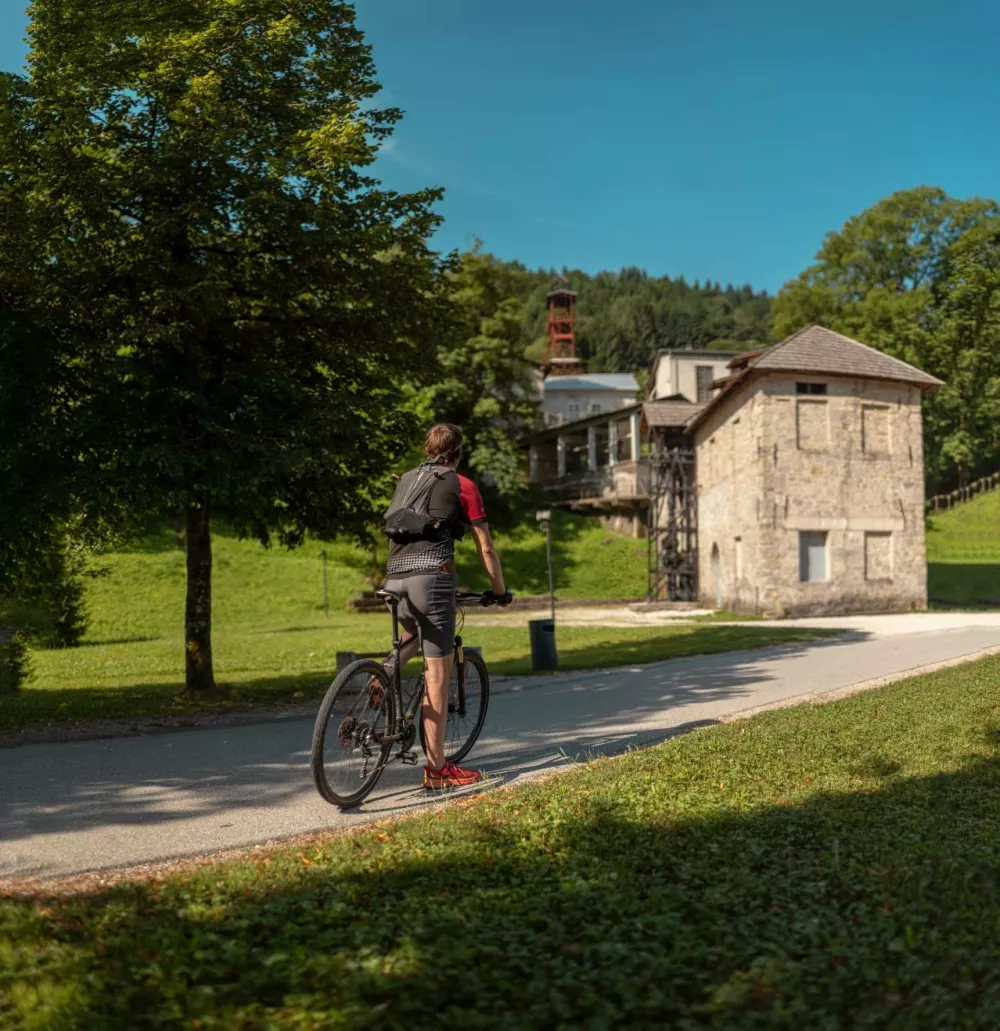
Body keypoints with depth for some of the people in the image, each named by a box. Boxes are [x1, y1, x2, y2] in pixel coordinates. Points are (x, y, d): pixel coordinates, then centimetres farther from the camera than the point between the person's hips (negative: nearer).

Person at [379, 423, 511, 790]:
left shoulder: (405, 480, 22)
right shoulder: (463, 485, 6)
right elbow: (485, 548, 7)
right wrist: (500, 590, 18)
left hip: (394, 579, 6)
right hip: (433, 578, -6)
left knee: (416, 633, 36)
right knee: (437, 677, -2)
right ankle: (437, 768, 1)